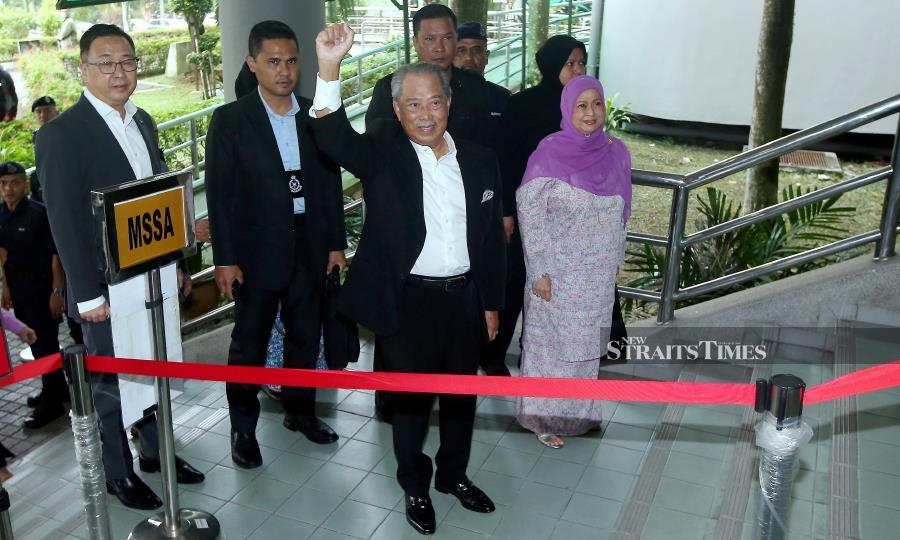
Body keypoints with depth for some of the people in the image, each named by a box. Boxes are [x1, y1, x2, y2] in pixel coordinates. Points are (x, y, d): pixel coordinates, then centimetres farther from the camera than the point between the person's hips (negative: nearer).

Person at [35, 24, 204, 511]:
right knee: (109, 383, 8)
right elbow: (65, 220, -15)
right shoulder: (61, 133, -13)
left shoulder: (143, 122, 8)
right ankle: (118, 473, 25)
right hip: (108, 286, -6)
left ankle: (154, 449, 36)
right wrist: (87, 294, -16)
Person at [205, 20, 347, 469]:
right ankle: (243, 428, 25)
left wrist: (336, 243, 4)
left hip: (310, 248, 4)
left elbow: (330, 183, 6)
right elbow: (219, 194, -8)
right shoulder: (230, 120, -7)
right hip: (257, 251, -3)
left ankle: (299, 410, 36)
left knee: (305, 336, 16)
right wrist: (225, 258, -11)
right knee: (249, 343, 8)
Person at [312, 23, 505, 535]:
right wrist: (330, 68, -43)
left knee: (462, 395, 18)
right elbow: (334, 138, -28)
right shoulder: (383, 153, -8)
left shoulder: (479, 160, 3)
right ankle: (416, 486, 33)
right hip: (408, 301, -3)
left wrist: (492, 303, 9)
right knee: (411, 399, 10)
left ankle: (454, 474, 41)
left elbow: (492, 237, 7)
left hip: (465, 297, 4)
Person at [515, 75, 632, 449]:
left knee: (586, 340, 17)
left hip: (599, 273, 5)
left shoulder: (616, 152, -1)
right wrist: (539, 270, -16)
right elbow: (529, 212, -14)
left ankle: (579, 409, 35)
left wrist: (613, 259, 11)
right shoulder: (549, 153, -15)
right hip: (559, 271, -4)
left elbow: (620, 212, 9)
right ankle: (544, 415, 25)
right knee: (552, 341, 7)